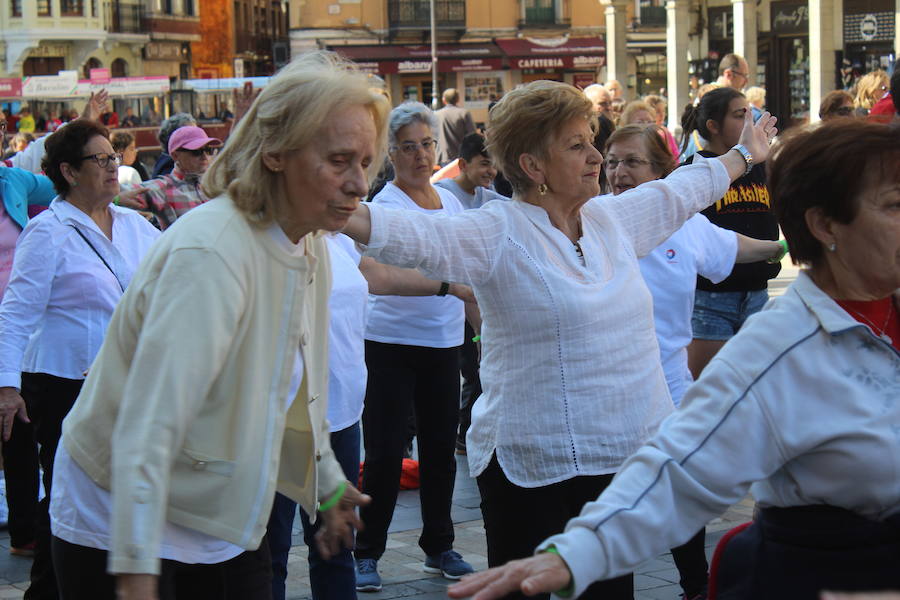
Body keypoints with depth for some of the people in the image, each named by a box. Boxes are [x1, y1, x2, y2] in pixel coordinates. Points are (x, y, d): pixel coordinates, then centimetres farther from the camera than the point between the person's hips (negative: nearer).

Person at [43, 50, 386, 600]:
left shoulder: (311, 246, 1)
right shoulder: (209, 255, -27)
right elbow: (146, 429, -32)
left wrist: (326, 485, 26)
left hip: (228, 523, 8)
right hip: (123, 529, -8)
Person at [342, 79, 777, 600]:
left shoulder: (611, 220, 11)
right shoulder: (499, 234, -10)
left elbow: (679, 191, 29)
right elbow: (416, 236, -25)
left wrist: (746, 155, 44)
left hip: (625, 457, 7)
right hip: (536, 471, -7)